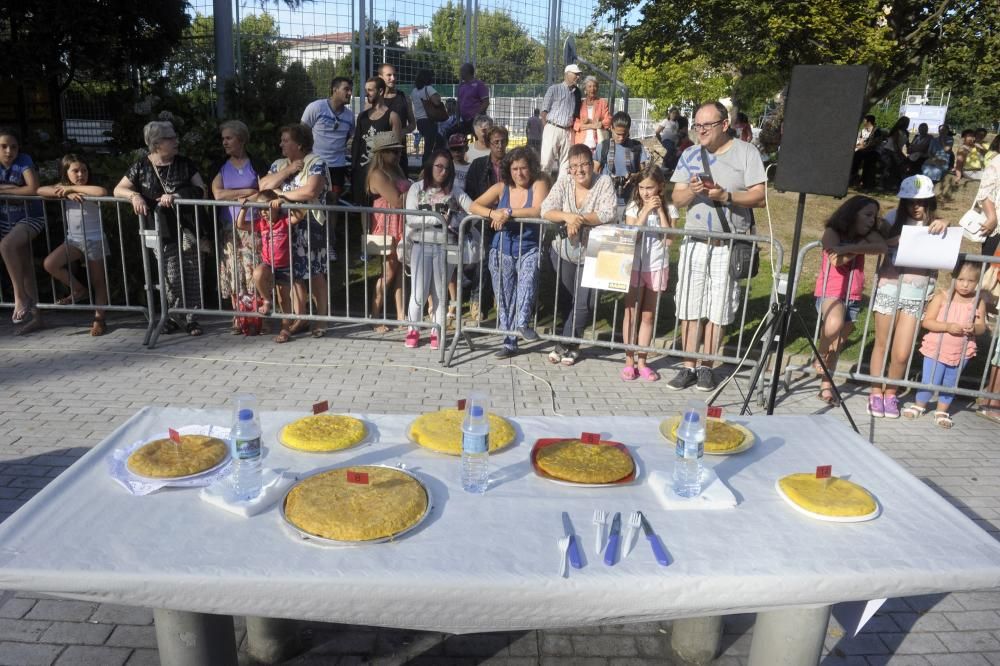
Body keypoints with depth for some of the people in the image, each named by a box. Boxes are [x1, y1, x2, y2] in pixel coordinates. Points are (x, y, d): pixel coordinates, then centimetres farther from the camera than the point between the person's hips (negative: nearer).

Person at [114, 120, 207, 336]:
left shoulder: (185, 164, 3)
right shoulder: (141, 168, 3)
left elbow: (200, 191, -3)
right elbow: (118, 190, 6)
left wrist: (175, 195, -18)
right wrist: (135, 195, -15)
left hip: (187, 229, 1)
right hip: (162, 233, 0)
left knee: (191, 275, 1)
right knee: (172, 277, 0)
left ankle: (191, 318, 11)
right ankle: (172, 317, 17)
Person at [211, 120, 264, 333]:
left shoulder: (255, 164, 5)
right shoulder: (221, 167, 10)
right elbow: (217, 194, -5)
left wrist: (235, 196, -8)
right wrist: (247, 192, -9)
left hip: (252, 227, -2)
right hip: (230, 229, 2)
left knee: (255, 273, -5)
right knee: (234, 275, 3)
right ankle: (239, 319, 10)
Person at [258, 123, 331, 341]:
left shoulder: (316, 164, -8)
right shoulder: (279, 164, 13)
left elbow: (310, 192, -22)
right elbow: (263, 186, 0)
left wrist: (282, 195, -12)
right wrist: (287, 171, -9)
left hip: (311, 226, -6)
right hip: (287, 225, 6)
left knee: (315, 274, -1)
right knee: (296, 273, 8)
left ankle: (321, 318, 11)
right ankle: (301, 318, 17)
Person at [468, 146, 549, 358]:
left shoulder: (538, 185, -1)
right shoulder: (501, 188, 6)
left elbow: (538, 211, -19)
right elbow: (474, 206, -1)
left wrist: (508, 212, -20)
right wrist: (493, 213, -20)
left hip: (529, 249, -3)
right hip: (502, 250, 3)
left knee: (528, 277, -34)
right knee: (504, 296, 4)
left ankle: (522, 323, -34)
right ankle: (510, 341, 14)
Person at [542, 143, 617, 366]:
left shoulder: (604, 183, -10)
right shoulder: (564, 182, -4)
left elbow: (608, 214, -22)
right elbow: (546, 210, -15)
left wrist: (580, 219, -30)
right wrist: (568, 217, -32)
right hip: (563, 251, 3)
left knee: (583, 301, -3)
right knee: (565, 299, 11)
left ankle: (566, 343, 13)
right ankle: (571, 343, 28)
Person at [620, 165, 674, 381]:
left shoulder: (669, 209, 1)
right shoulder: (634, 207, 0)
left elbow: (669, 240, -10)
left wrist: (660, 211, -12)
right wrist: (646, 211, -16)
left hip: (657, 267, 1)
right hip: (635, 266, -1)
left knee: (648, 316, 8)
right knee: (631, 314, 2)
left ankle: (642, 362, 16)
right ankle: (629, 361, 9)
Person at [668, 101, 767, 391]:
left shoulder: (746, 152, 0)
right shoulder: (689, 155, 11)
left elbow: (759, 196, -5)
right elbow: (677, 199, 8)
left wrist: (726, 196, -20)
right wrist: (691, 191, -13)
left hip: (730, 245, -3)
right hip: (695, 242, 3)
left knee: (717, 310, 3)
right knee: (689, 307, 2)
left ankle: (706, 366, 14)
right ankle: (688, 367, 9)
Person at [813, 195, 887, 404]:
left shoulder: (869, 235, 7)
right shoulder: (832, 232, -5)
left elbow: (882, 247, -16)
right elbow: (836, 261, -20)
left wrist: (847, 248, -24)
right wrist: (861, 246, -11)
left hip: (853, 297, 5)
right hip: (829, 293, -5)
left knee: (836, 344, 12)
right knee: (834, 323, -35)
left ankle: (826, 385, 27)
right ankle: (819, 358, -7)